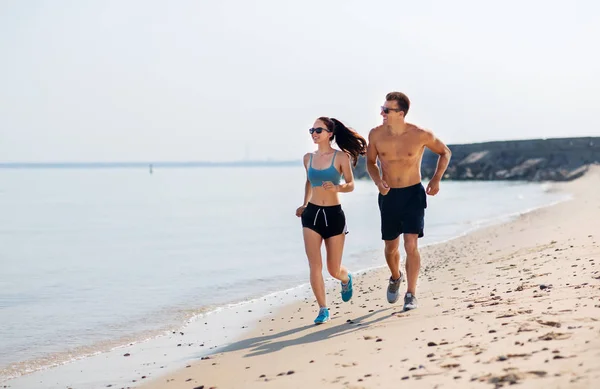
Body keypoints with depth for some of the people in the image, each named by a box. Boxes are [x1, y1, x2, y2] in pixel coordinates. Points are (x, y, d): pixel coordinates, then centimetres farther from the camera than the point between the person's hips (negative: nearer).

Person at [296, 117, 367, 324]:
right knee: (314, 264, -10)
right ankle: (323, 309, -1)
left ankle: (346, 279, 43)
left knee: (334, 270, 6)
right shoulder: (308, 158, 7)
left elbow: (351, 185, -6)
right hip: (312, 214, 3)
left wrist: (337, 188, -25)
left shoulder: (341, 157, -5)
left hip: (334, 214, -3)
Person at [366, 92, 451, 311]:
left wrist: (436, 179, -5)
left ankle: (411, 295, -5)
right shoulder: (376, 135, -6)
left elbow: (445, 153, 6)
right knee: (391, 248, 13)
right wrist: (377, 181, -9)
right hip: (388, 196, 3)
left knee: (411, 246, -14)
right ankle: (395, 277, 44)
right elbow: (371, 162, 11)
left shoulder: (421, 135, -12)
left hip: (413, 194, -3)